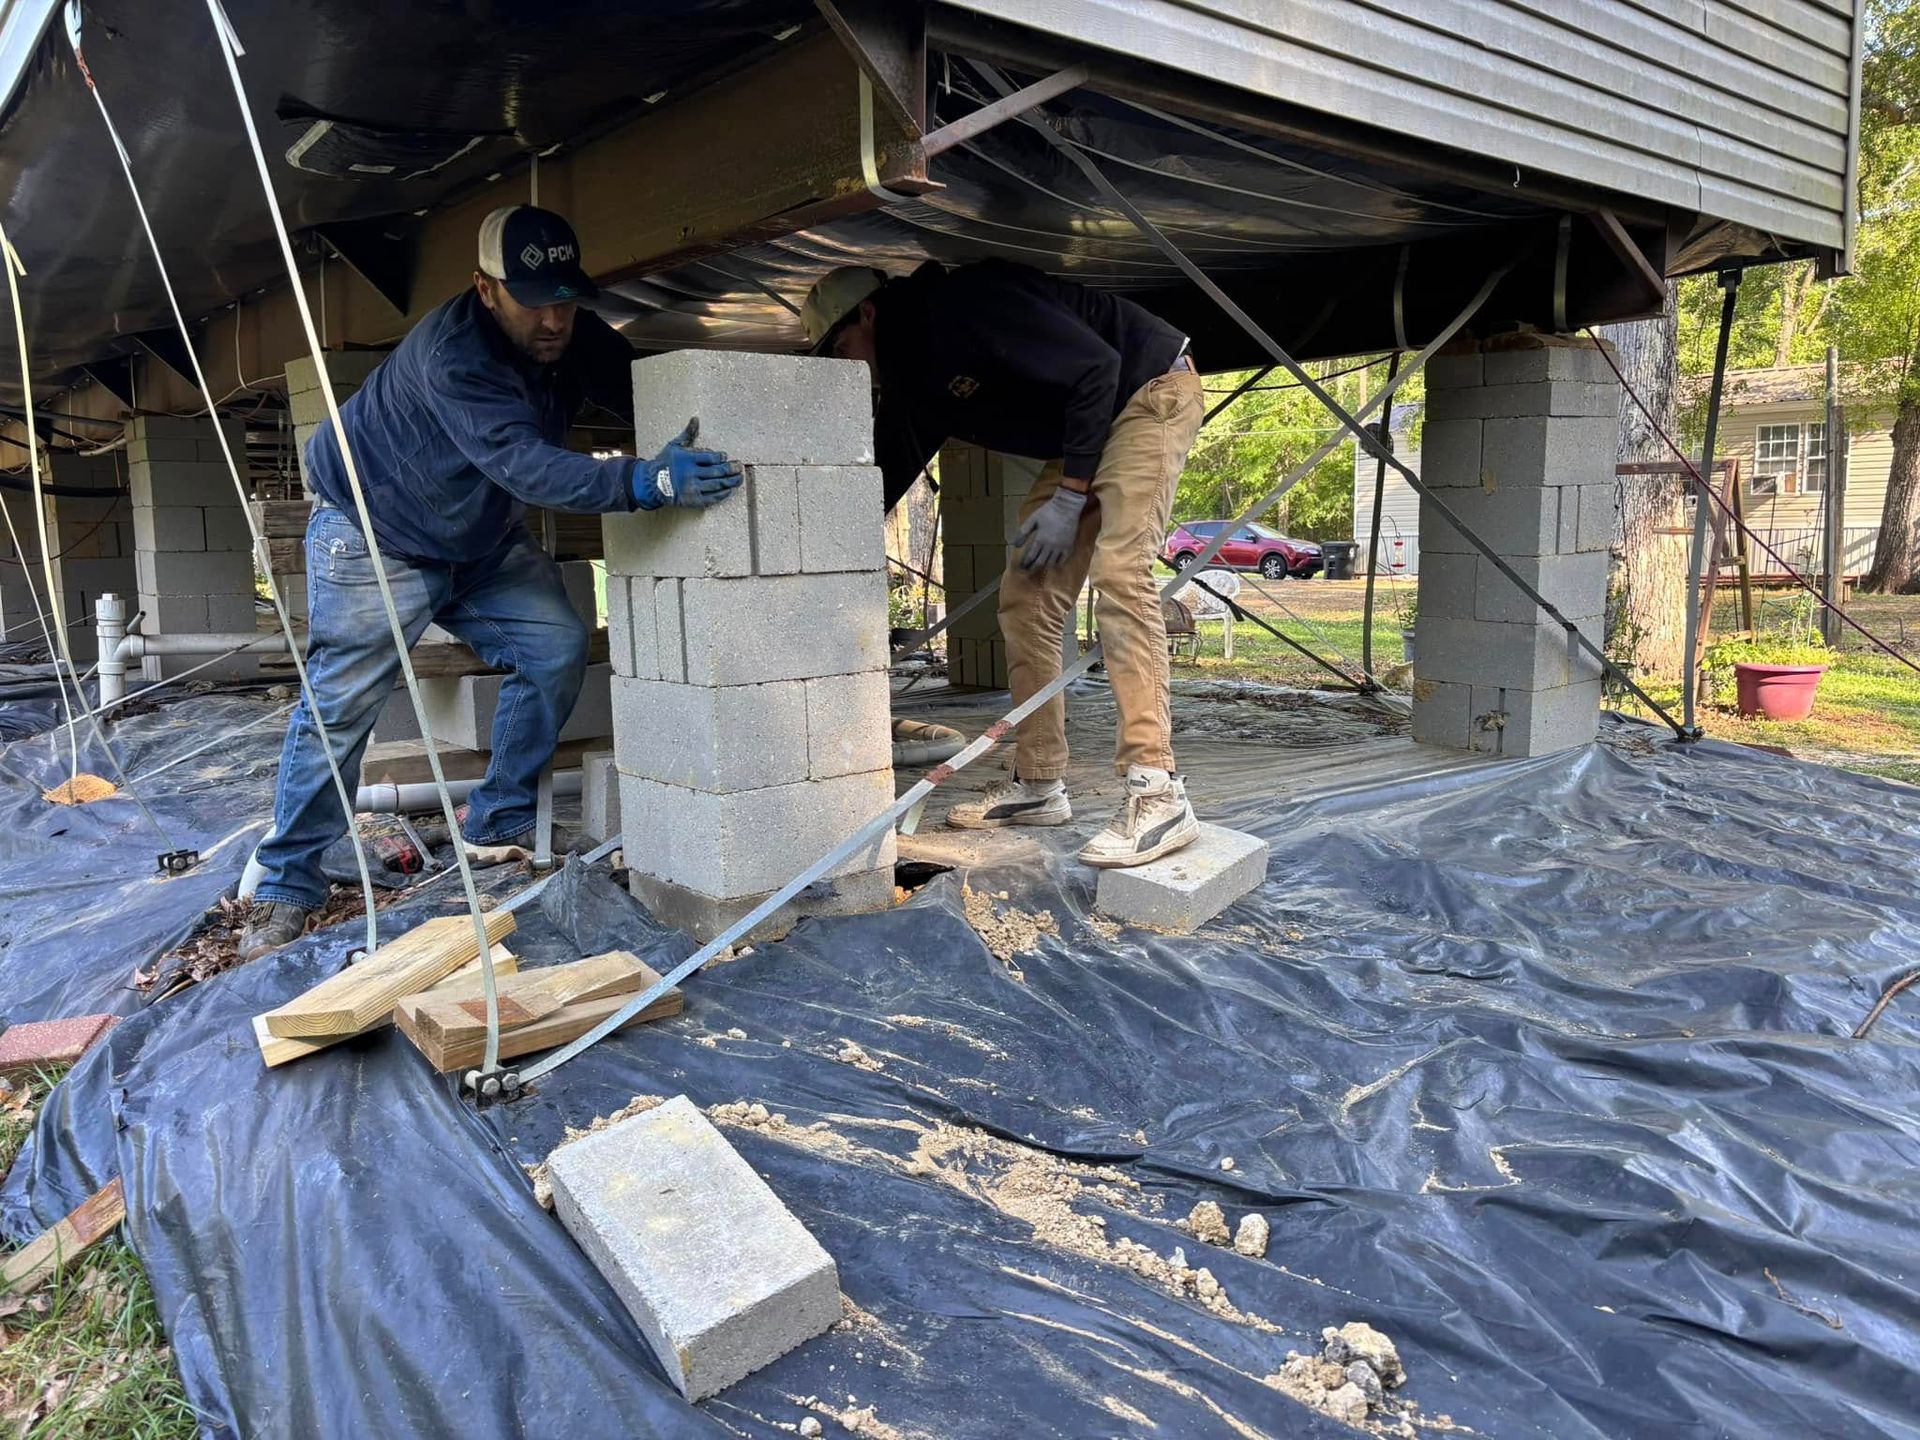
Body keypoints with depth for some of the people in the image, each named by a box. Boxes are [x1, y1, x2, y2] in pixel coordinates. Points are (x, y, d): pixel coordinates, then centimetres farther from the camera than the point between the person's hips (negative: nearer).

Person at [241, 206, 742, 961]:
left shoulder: (577, 339, -12)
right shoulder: (452, 352, -34)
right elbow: (523, 462, -47)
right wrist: (643, 481, -60)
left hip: (486, 539, 7)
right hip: (376, 533, -6)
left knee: (557, 650, -9)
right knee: (339, 703, -7)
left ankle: (496, 826, 6)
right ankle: (287, 886, 4)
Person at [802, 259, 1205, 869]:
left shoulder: (965, 305, -24)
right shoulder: (910, 382, 5)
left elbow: (1096, 368, -25)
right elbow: (883, 478, 13)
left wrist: (1069, 498, -23)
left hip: (1152, 394, -9)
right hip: (1084, 427, 9)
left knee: (1119, 573, -26)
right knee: (1024, 598, 1)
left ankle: (1158, 796, -27)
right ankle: (1039, 786, 7)